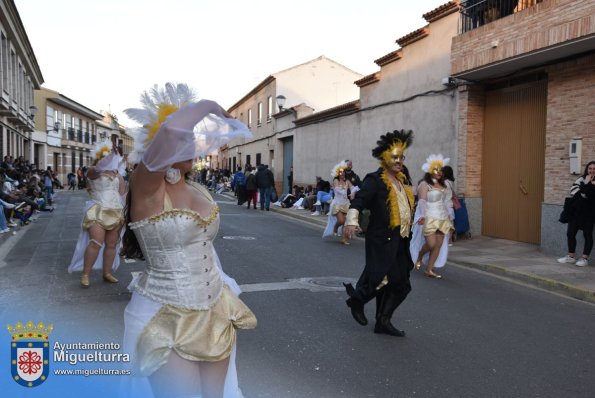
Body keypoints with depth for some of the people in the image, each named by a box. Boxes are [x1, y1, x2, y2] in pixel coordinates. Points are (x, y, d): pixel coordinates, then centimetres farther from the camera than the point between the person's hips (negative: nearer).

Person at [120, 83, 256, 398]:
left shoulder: (200, 191, 5)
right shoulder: (145, 188, -16)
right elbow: (171, 129, -36)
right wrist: (207, 106, -18)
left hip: (215, 314, 7)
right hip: (168, 321, -6)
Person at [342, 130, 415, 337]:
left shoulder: (401, 179, 16)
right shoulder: (375, 180, -10)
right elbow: (359, 200, -23)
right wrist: (351, 221, -37)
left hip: (400, 240, 9)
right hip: (382, 240, -9)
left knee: (400, 284, 9)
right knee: (381, 278, -10)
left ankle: (383, 321, 20)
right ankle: (356, 299, 18)